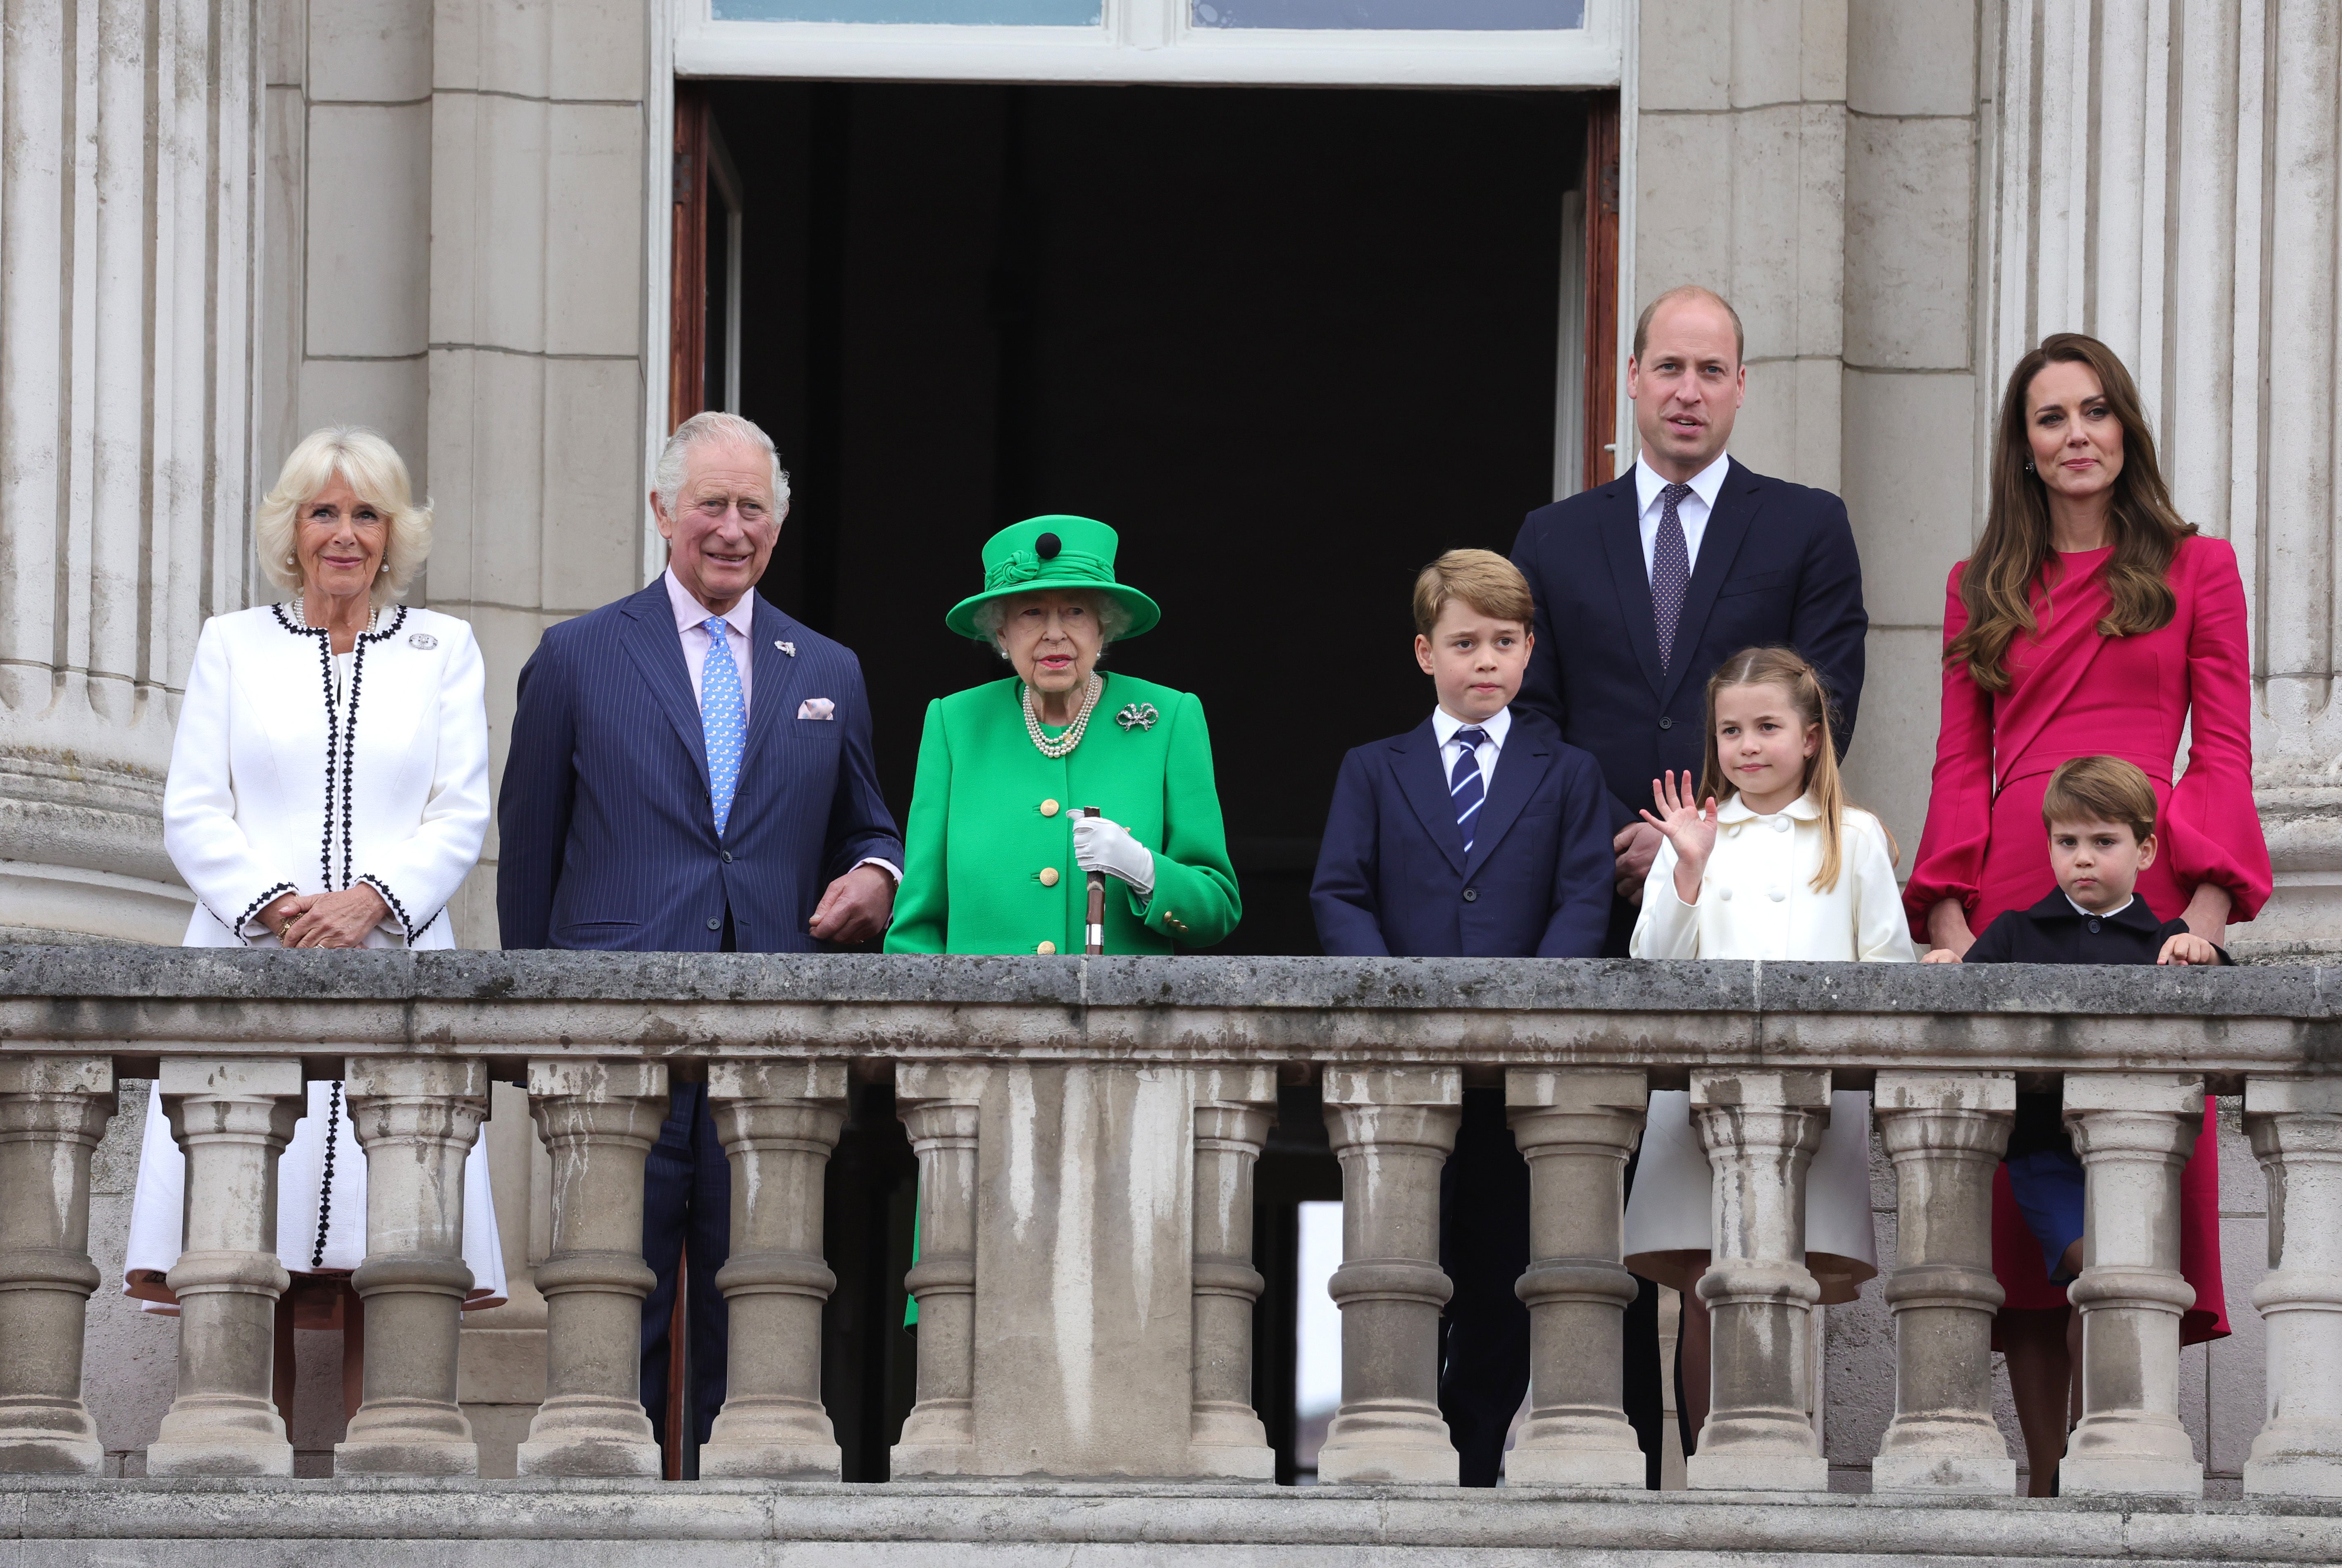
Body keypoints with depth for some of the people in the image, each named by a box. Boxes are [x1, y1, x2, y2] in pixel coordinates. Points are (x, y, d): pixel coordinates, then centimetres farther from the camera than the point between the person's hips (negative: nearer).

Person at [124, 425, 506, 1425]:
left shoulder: (443, 650, 14)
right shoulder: (232, 645, 14)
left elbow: (461, 816, 6)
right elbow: (192, 813, 7)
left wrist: (368, 900, -10)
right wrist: (275, 903, -10)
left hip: (394, 960, 0)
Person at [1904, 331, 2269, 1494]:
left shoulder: (2197, 570, 11)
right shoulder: (1982, 590, 17)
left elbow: (2224, 752, 4)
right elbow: (1960, 766, 11)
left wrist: (2208, 908, -10)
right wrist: (1949, 915, -4)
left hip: (2148, 910, -2)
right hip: (2009, 902, 2)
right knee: (2016, 1190, -3)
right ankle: (2046, 1472, 0)